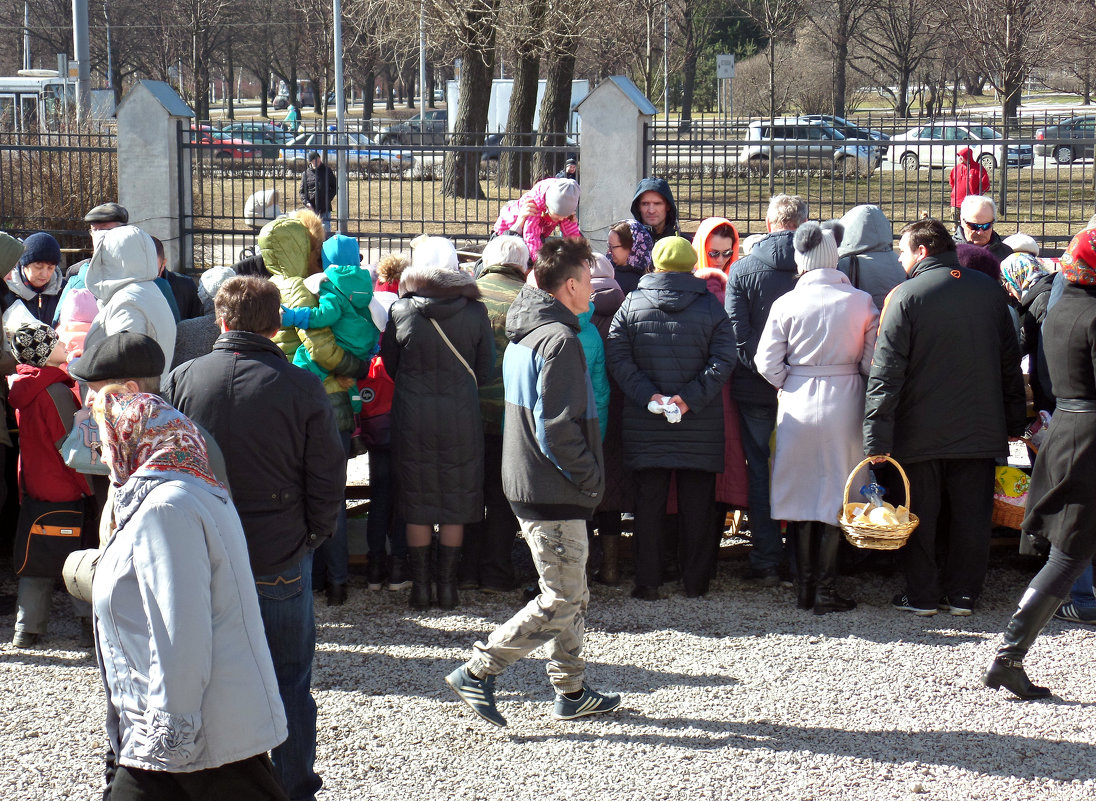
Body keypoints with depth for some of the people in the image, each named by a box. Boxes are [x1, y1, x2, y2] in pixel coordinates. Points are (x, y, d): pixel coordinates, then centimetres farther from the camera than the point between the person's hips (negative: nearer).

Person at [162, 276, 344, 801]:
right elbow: (327, 480, -7)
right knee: (289, 682, 11)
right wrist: (313, 536, 9)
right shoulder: (300, 387, -11)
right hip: (280, 560, -1)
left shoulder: (181, 380, -5)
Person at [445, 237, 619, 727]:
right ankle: (478, 672, -3)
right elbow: (557, 429, -23)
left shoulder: (523, 335, 13)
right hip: (553, 493, -10)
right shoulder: (559, 339, -18)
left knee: (571, 594, 16)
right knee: (561, 601, -4)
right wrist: (591, 480, -12)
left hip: (527, 482, 10)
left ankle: (571, 692, 22)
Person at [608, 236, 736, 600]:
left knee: (648, 502, 7)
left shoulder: (631, 304, 1)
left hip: (645, 425, 0)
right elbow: (723, 361, -9)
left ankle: (647, 581, 8)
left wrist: (648, 395, -10)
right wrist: (690, 398, -11)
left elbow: (616, 356, -7)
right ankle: (695, 580, 13)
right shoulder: (711, 307, 0)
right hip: (699, 428, 0)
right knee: (695, 505, 8)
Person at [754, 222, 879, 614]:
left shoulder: (786, 304, -5)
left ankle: (805, 588, 14)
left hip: (798, 404, 1)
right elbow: (873, 362, -5)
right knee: (836, 491, 6)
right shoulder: (861, 302, -6)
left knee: (801, 492, 11)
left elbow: (767, 362, -5)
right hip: (844, 405, -1)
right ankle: (826, 590, 4)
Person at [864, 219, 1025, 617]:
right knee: (972, 515, 11)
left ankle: (921, 595, 13)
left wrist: (877, 435, -14)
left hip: (921, 430, -3)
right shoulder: (988, 289, 3)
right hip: (980, 430, 3)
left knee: (919, 515, 9)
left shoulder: (905, 296, -11)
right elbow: (1010, 362, 8)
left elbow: (886, 371, -14)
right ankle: (963, 595, 15)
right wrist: (1014, 422, 15)